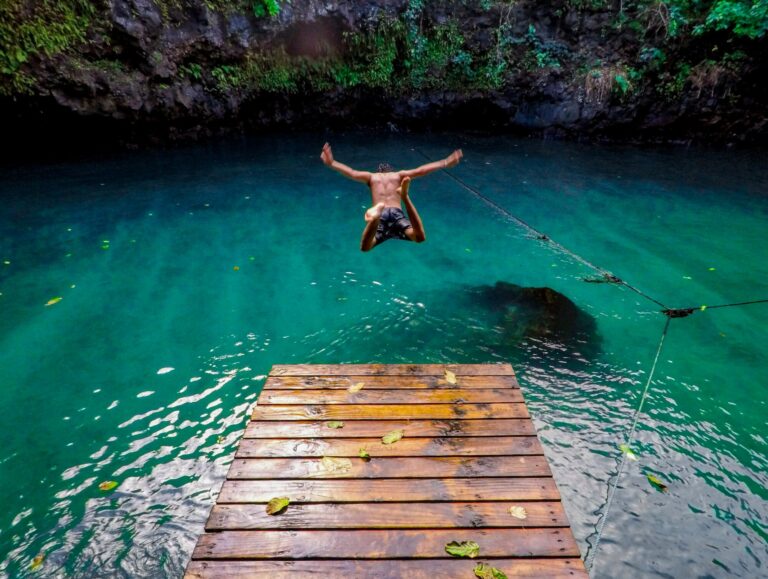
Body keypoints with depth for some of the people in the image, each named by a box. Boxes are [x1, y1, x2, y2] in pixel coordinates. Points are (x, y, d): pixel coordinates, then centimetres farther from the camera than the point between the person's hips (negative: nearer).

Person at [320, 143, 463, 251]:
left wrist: (331, 163, 25)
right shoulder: (399, 175, 28)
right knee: (419, 238, -25)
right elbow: (421, 170, 21)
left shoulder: (371, 176, 29)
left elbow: (351, 172, 19)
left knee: (365, 247, -19)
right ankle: (405, 197, -42)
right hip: (397, 213, -1)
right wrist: (445, 163, 24)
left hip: (381, 215, 1)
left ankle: (375, 217, -50)